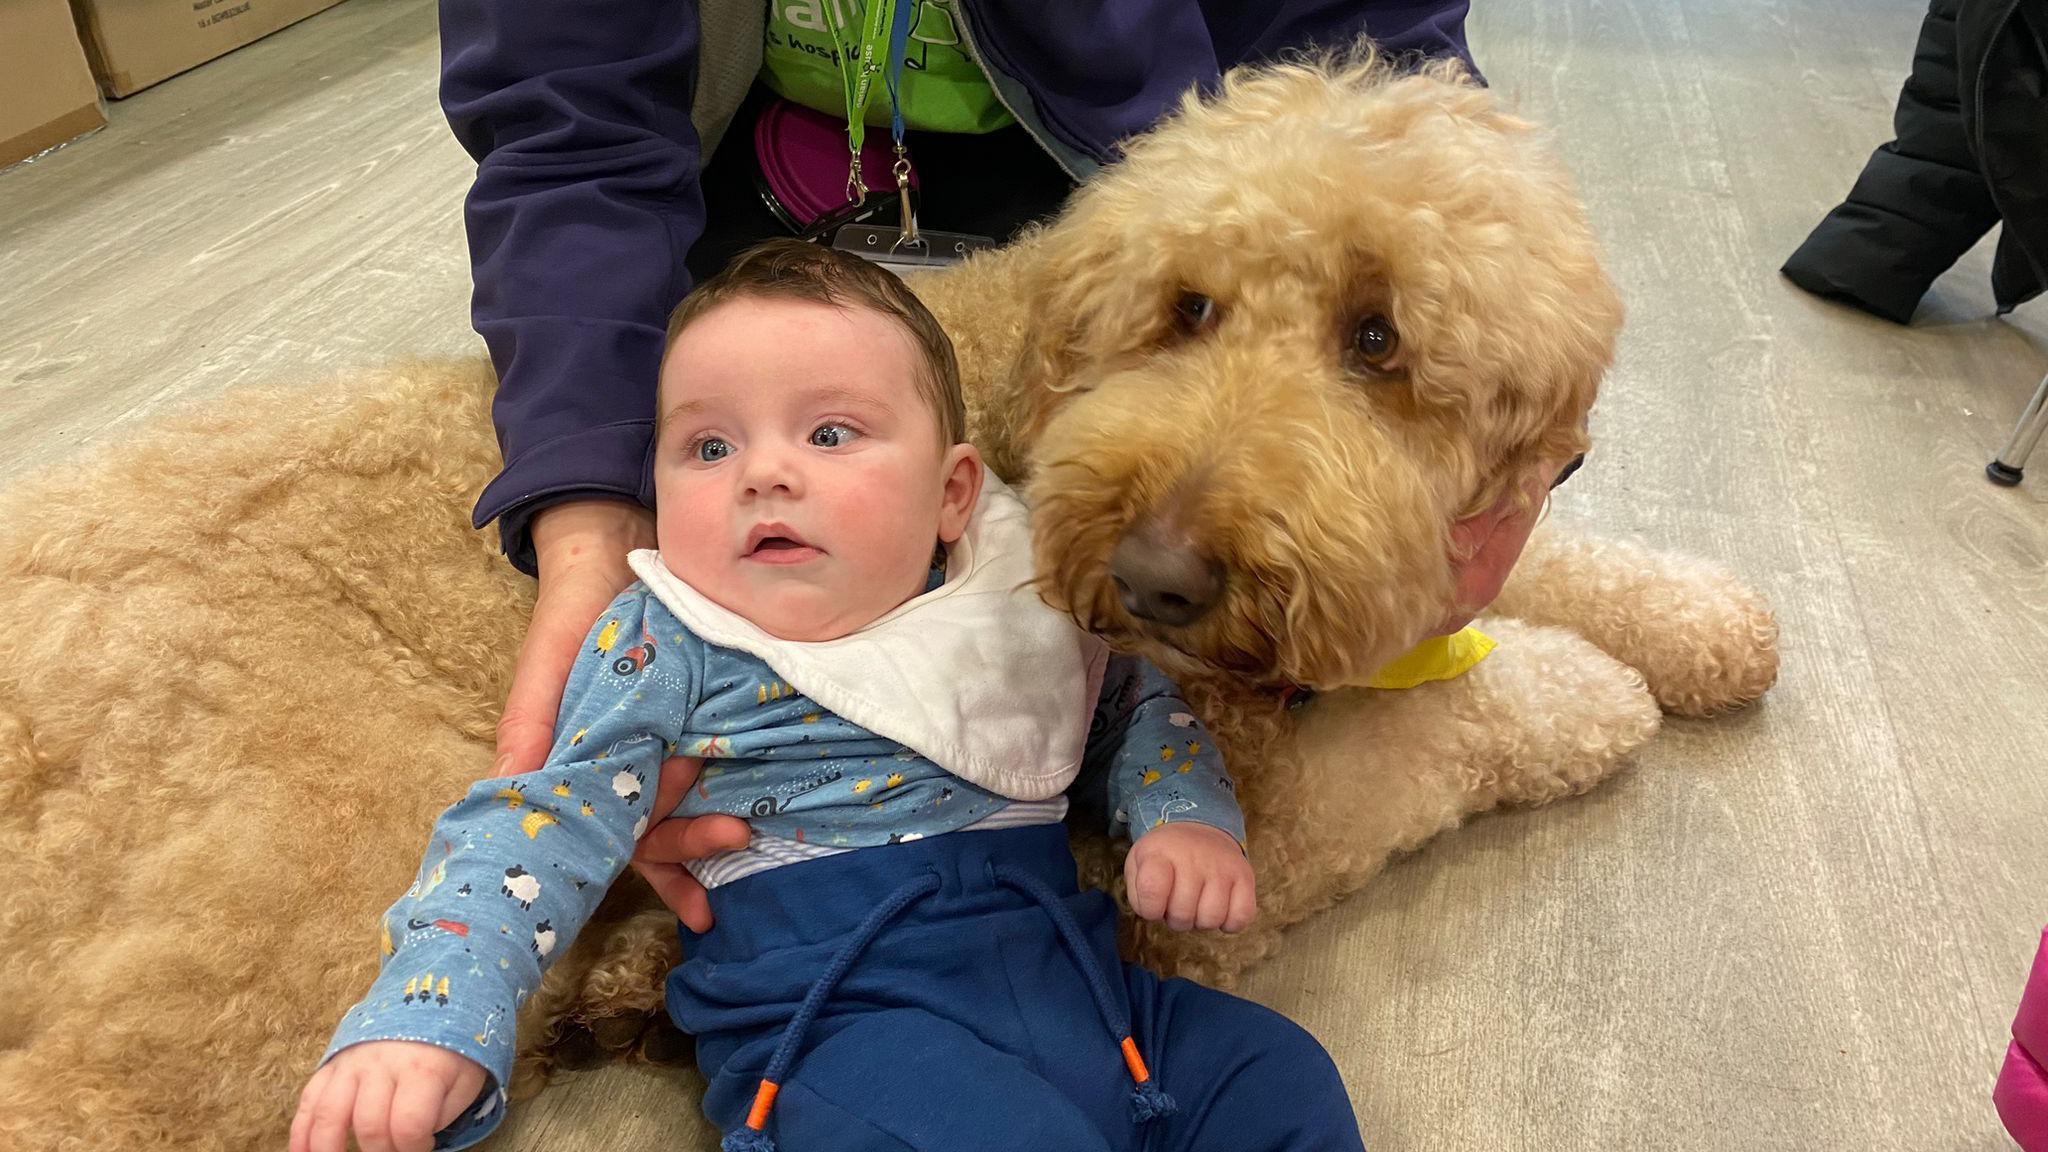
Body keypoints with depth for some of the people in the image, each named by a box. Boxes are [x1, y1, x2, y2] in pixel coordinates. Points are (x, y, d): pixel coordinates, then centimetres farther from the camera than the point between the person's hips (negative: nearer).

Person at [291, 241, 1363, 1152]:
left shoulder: (1026, 601, 12)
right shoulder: (663, 647, 0)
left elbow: (1140, 706, 24)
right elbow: (542, 820, -5)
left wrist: (1188, 817, 3)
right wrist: (426, 1018, -19)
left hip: (1076, 974, 6)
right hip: (846, 1017, -5)